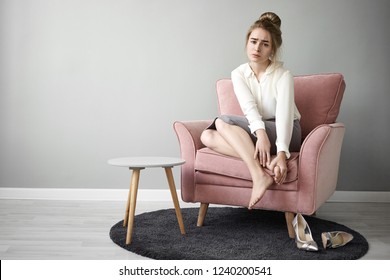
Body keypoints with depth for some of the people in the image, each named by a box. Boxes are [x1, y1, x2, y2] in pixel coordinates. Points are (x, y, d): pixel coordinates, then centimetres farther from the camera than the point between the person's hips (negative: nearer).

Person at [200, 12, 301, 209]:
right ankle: (267, 162, -35)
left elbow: (284, 115, -25)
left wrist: (282, 153, -41)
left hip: (285, 133, -5)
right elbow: (249, 106, -18)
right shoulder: (238, 74, 0)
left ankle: (259, 175, -38)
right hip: (255, 131, 5)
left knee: (223, 121, -25)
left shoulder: (283, 76, -12)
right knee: (208, 136, -21)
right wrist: (260, 132, -38)